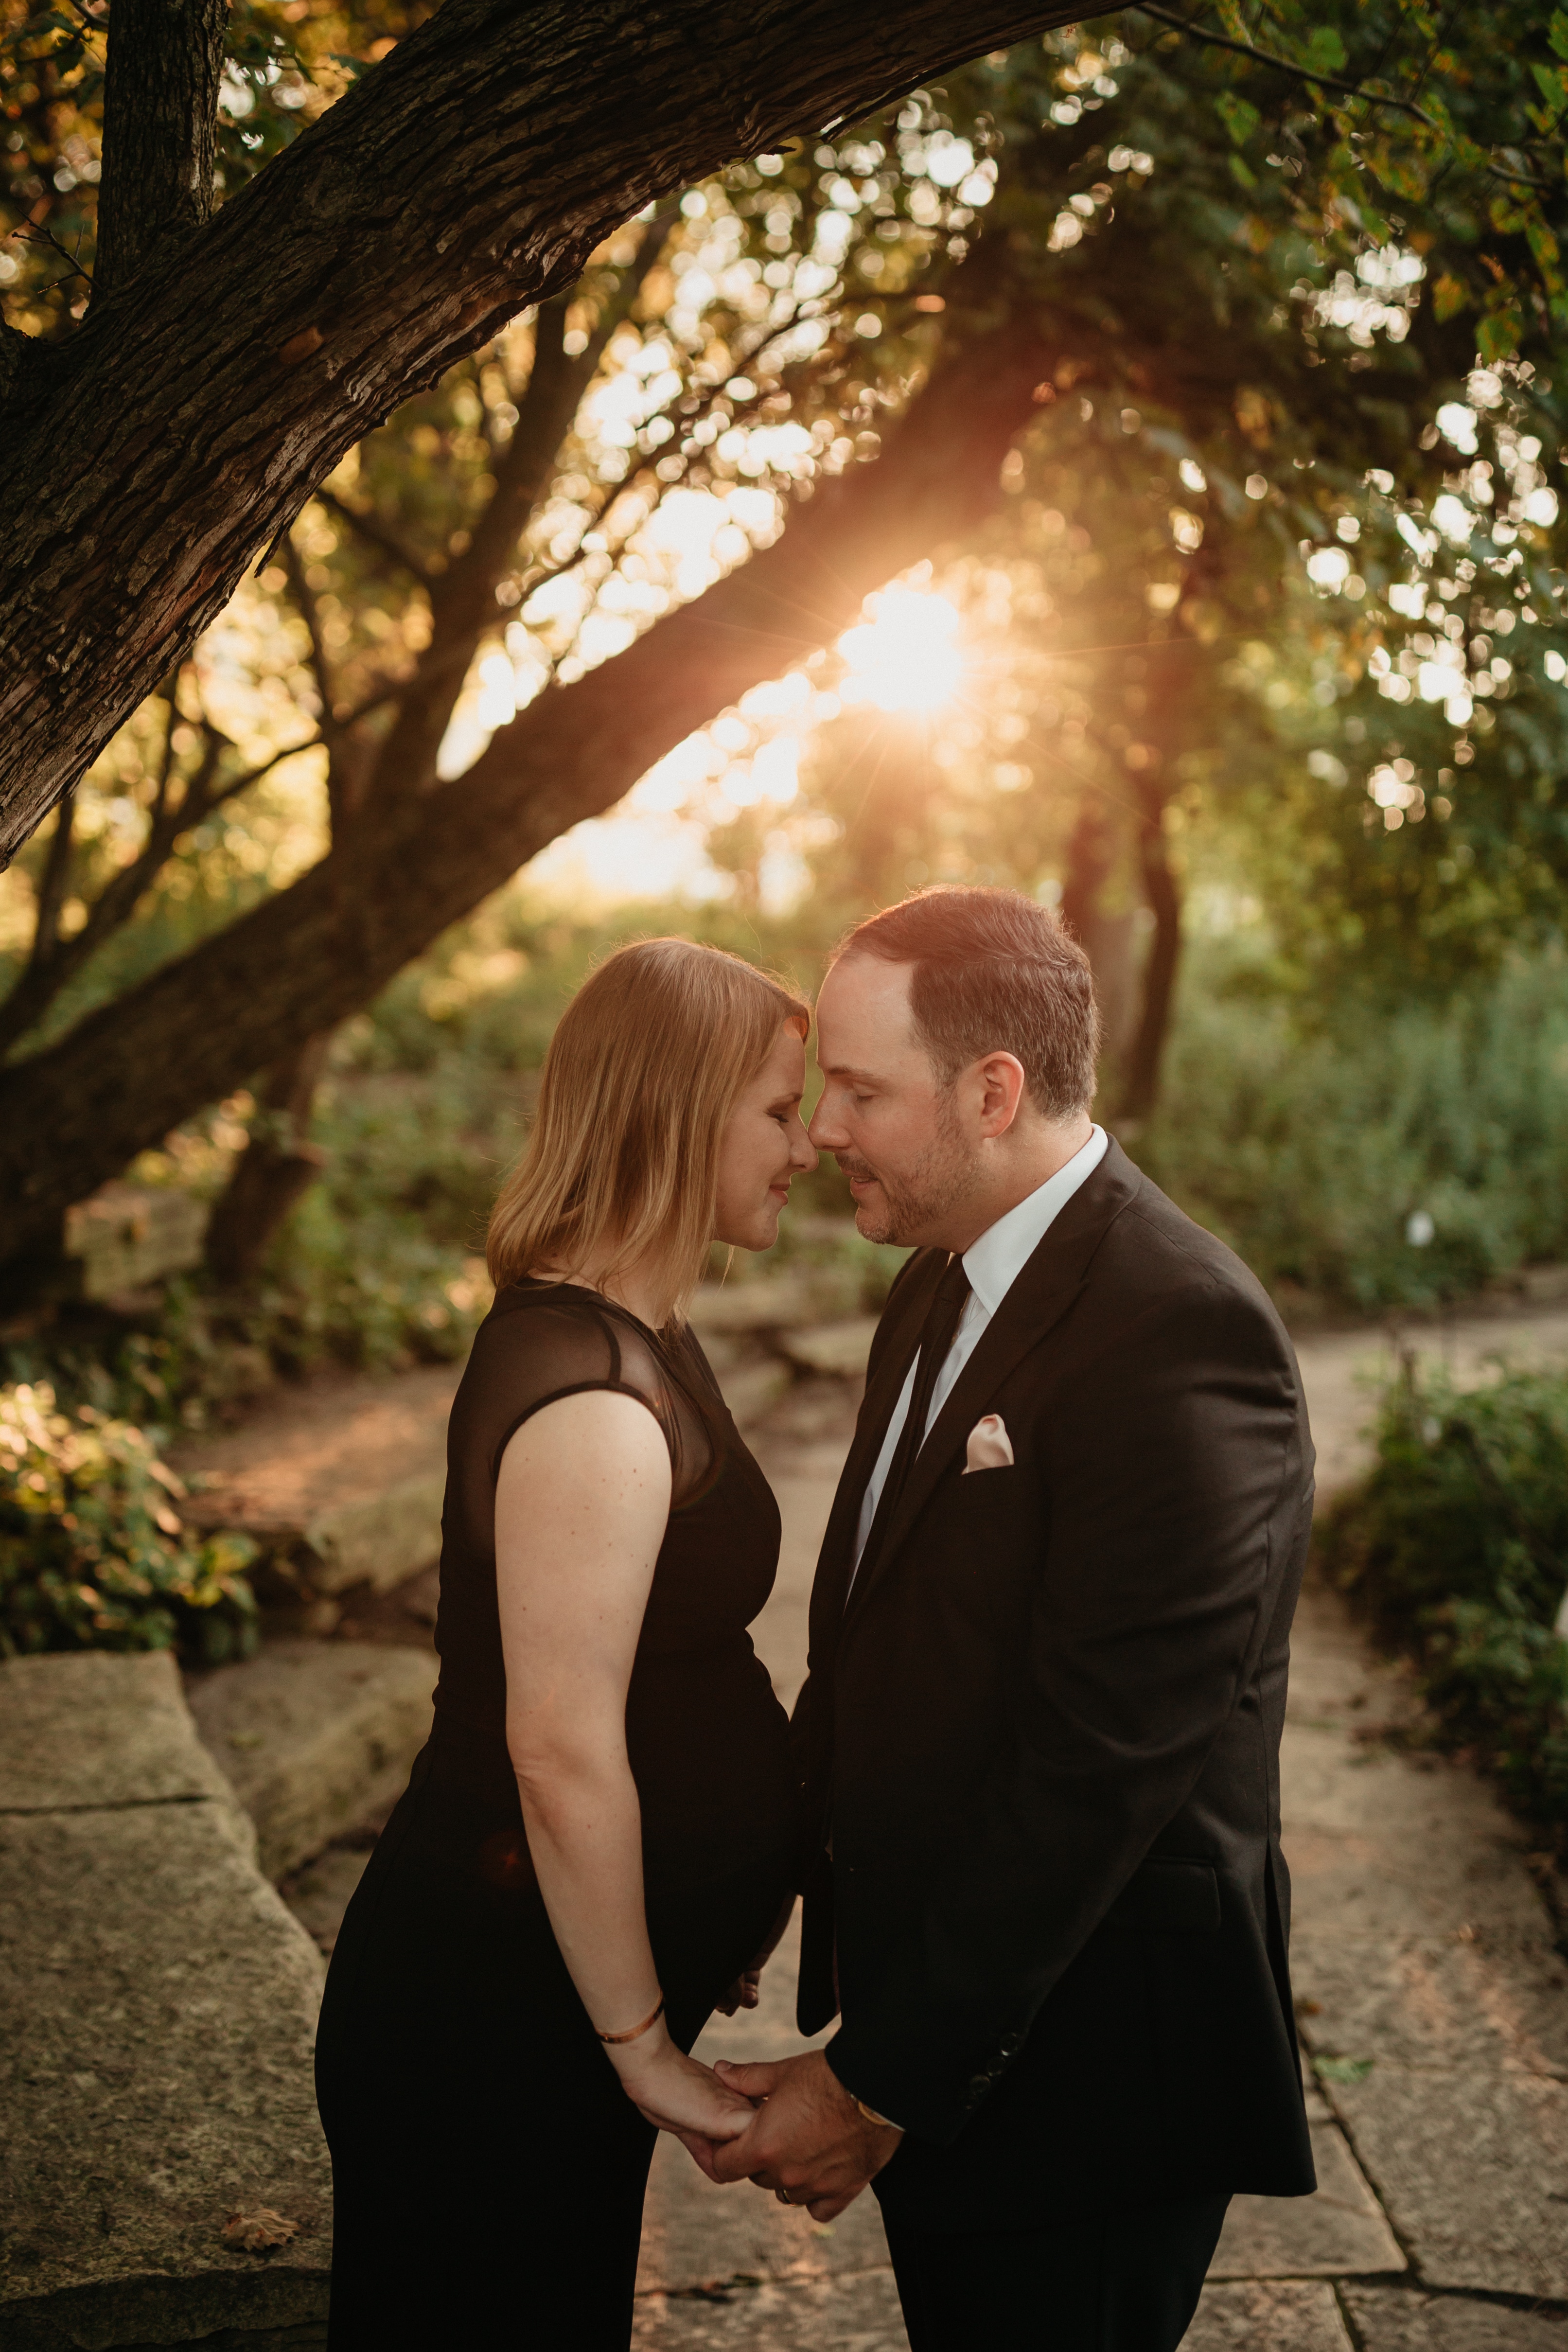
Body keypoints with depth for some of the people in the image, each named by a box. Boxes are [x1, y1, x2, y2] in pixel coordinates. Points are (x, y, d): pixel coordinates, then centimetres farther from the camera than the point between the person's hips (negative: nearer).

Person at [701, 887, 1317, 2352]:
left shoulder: (1178, 1329, -23)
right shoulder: (938, 1294, 7)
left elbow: (1101, 1766, -25)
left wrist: (879, 2088, -19)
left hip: (1079, 2060, -8)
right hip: (930, 2001, 8)